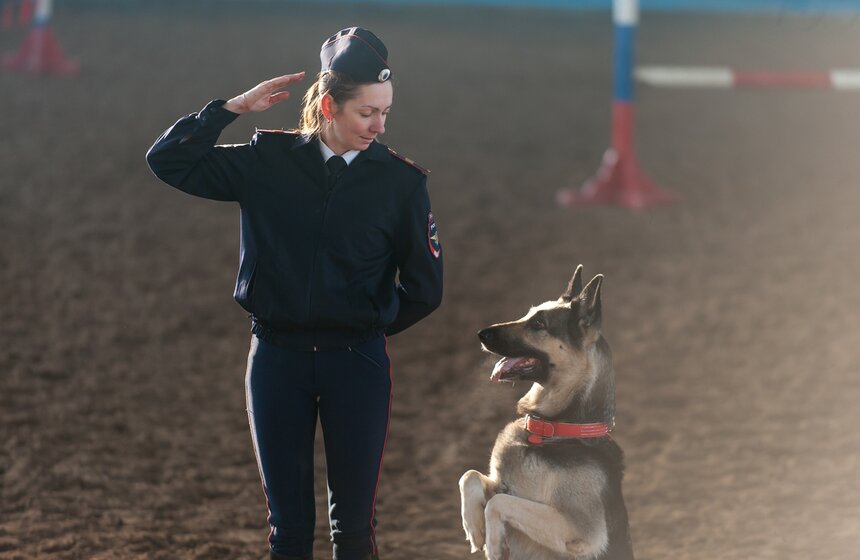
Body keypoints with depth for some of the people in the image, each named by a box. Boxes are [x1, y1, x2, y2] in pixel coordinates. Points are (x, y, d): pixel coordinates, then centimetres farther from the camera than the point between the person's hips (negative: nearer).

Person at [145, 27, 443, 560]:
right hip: (277, 357, 1)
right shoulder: (270, 161, 0)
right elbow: (168, 160, 1)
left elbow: (423, 289, 3)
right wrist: (235, 106, -5)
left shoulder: (401, 180, -3)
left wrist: (369, 327, 8)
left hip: (357, 361, -1)